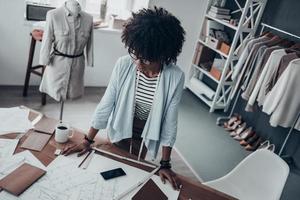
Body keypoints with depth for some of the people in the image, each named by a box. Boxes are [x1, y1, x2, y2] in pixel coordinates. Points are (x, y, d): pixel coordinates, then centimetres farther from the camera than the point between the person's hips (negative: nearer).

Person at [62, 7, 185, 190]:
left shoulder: (175, 77, -27)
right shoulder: (123, 65, -24)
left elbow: (169, 122, -18)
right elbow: (106, 104, -15)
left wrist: (165, 164, -13)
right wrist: (88, 140, -12)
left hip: (145, 133, -1)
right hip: (120, 128, 1)